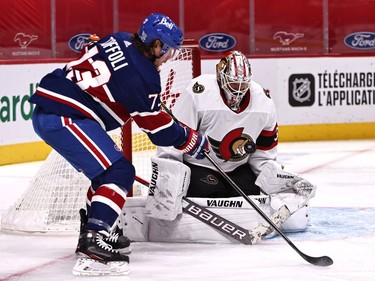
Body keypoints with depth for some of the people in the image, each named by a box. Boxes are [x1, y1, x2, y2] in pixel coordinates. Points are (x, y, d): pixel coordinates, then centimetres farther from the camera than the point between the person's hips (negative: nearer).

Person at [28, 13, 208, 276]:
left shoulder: (120, 40, 10)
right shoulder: (141, 74, -14)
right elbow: (159, 130, -7)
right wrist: (193, 140, 9)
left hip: (47, 111, 10)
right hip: (64, 118, -10)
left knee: (108, 170, 22)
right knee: (119, 173, -13)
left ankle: (93, 233, 33)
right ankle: (92, 244, -25)